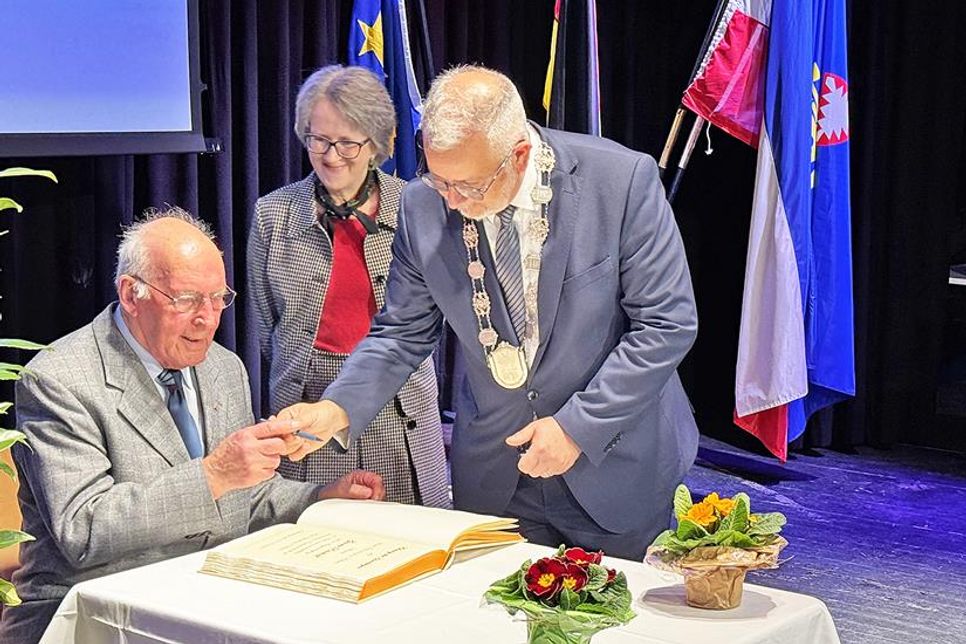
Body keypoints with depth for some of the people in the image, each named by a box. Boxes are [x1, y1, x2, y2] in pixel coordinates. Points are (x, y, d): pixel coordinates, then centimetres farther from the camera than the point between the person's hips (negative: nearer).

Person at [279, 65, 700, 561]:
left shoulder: (622, 181, -18)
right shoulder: (423, 207, -8)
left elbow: (667, 322, -14)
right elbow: (402, 333, 3)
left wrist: (579, 426, -18)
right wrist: (338, 408, -15)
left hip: (618, 464, -2)